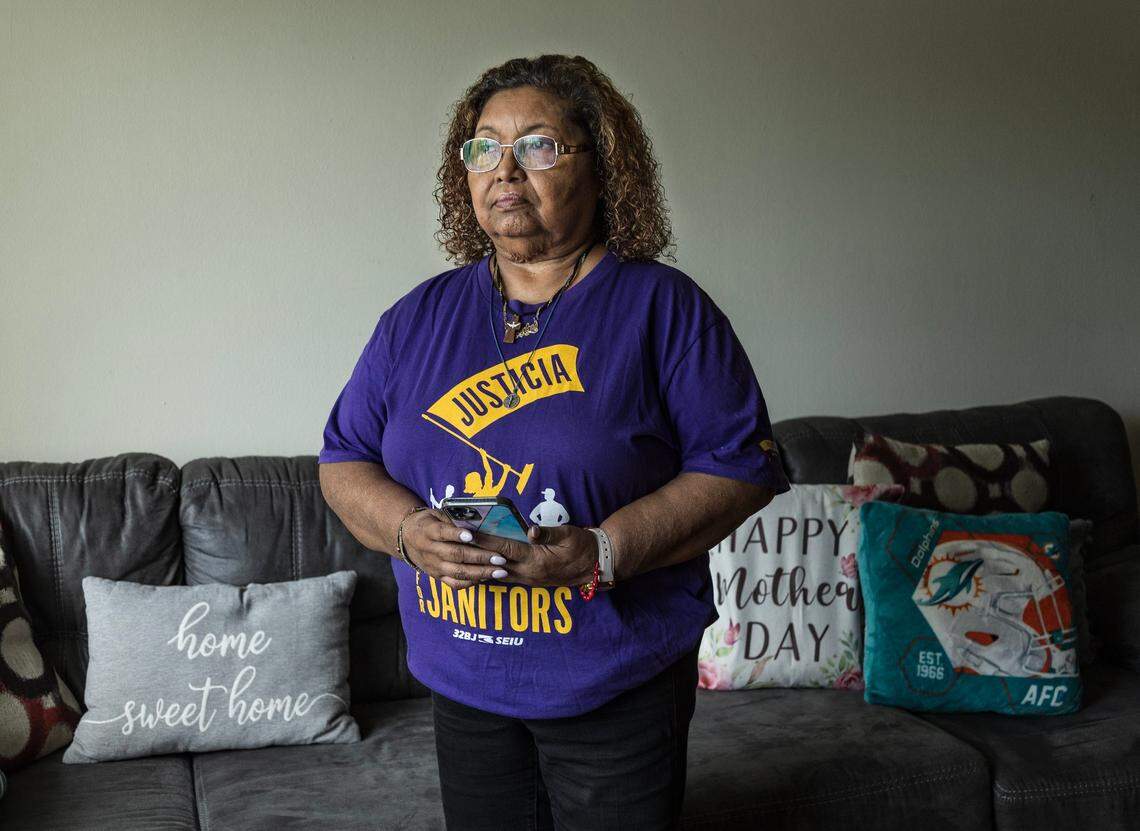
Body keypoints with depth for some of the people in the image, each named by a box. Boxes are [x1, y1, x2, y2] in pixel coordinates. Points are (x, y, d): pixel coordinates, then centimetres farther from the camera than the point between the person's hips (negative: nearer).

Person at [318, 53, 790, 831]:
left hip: (620, 686, -3)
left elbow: (741, 467, -11)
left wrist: (606, 550, -23)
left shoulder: (663, 308, -6)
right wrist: (410, 530, -14)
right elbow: (344, 460, 7)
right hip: (462, 683, 4)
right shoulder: (420, 316, 5)